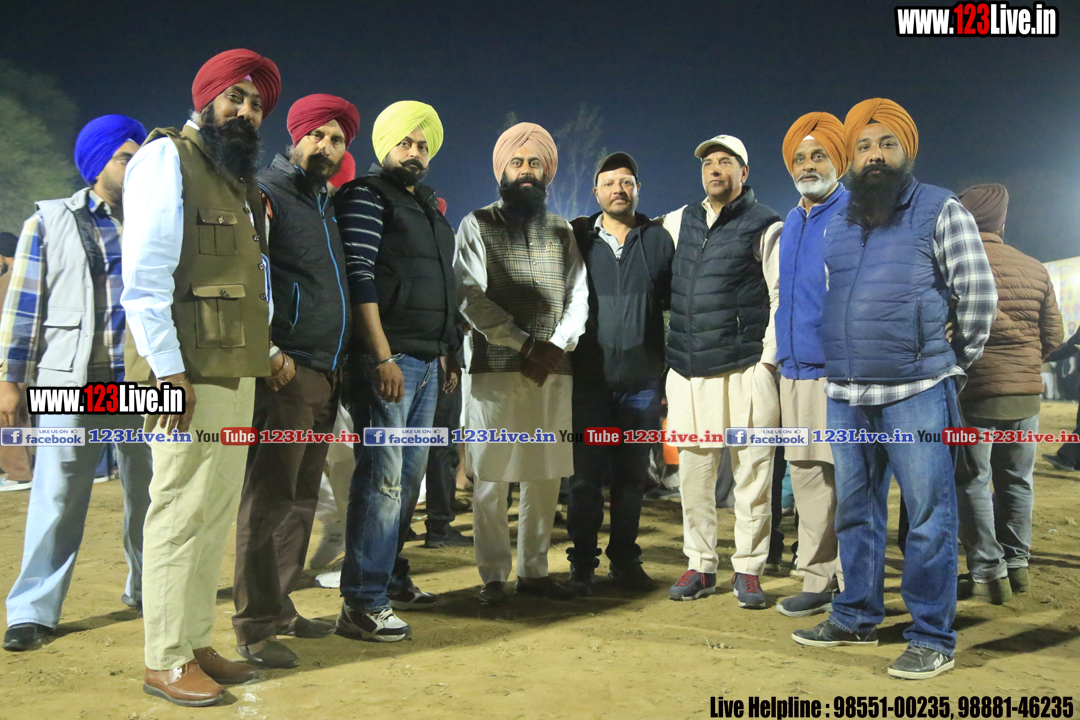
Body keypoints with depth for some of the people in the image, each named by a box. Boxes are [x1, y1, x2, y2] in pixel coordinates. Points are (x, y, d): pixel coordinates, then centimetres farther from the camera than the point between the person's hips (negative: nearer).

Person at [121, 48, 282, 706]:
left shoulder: (242, 182, 22)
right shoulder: (167, 158, -3)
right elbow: (143, 274, -12)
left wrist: (269, 348, 14)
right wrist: (168, 368, -18)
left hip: (237, 371, 8)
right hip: (189, 370, -8)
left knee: (217, 511, 11)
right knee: (183, 511, -5)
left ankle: (196, 644, 21)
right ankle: (165, 662, 6)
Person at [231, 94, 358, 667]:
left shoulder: (326, 207, 22)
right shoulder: (265, 193, -3)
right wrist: (268, 352, -17)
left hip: (325, 374, 8)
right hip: (285, 372, -8)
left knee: (301, 498, 12)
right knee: (269, 497, -6)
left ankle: (279, 606, 22)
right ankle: (254, 626, 2)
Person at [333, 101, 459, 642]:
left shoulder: (431, 208, 22)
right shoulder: (366, 196, -2)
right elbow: (358, 278, -13)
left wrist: (449, 352, 20)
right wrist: (383, 357, -19)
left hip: (426, 362, 8)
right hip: (386, 359, -8)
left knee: (408, 477, 12)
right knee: (382, 477, -10)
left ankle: (392, 579, 23)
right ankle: (362, 604, -5)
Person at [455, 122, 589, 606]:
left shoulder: (562, 231, 17)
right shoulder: (478, 225, 6)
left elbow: (578, 295, 10)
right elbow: (471, 296, -5)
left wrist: (557, 345, -9)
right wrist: (524, 344, -13)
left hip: (554, 369, 4)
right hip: (494, 367, -3)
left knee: (546, 474, 5)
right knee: (490, 475, -2)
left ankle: (534, 570, 15)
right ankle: (493, 575, 8)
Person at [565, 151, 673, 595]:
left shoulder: (658, 239, 8)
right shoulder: (577, 237, 6)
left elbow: (676, 304, 9)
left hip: (642, 379, 1)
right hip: (589, 378, -1)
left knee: (632, 475, 9)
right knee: (586, 475, 2)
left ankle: (625, 560, 21)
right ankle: (582, 564, 14)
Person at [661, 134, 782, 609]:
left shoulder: (765, 226, 2)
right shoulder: (679, 222, 15)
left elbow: (783, 298, -1)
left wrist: (767, 358, -7)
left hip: (745, 372, -4)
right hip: (688, 373, 4)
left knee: (752, 474, 0)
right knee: (693, 474, 7)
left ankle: (748, 570, 12)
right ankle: (700, 565, 18)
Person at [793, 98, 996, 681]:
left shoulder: (941, 211, 0)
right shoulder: (837, 224, 14)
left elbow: (979, 294, 0)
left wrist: (955, 361, 5)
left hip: (916, 393, -5)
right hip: (846, 395, 5)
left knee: (929, 517, -1)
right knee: (854, 512, 13)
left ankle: (932, 639, 10)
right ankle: (856, 618, 26)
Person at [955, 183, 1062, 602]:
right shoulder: (1034, 269, 6)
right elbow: (1053, 336, 9)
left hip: (974, 391, -5)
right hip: (1026, 394, 5)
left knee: (972, 482, 3)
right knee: (1016, 481, 16)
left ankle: (988, 572, 5)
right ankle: (1016, 564, 26)